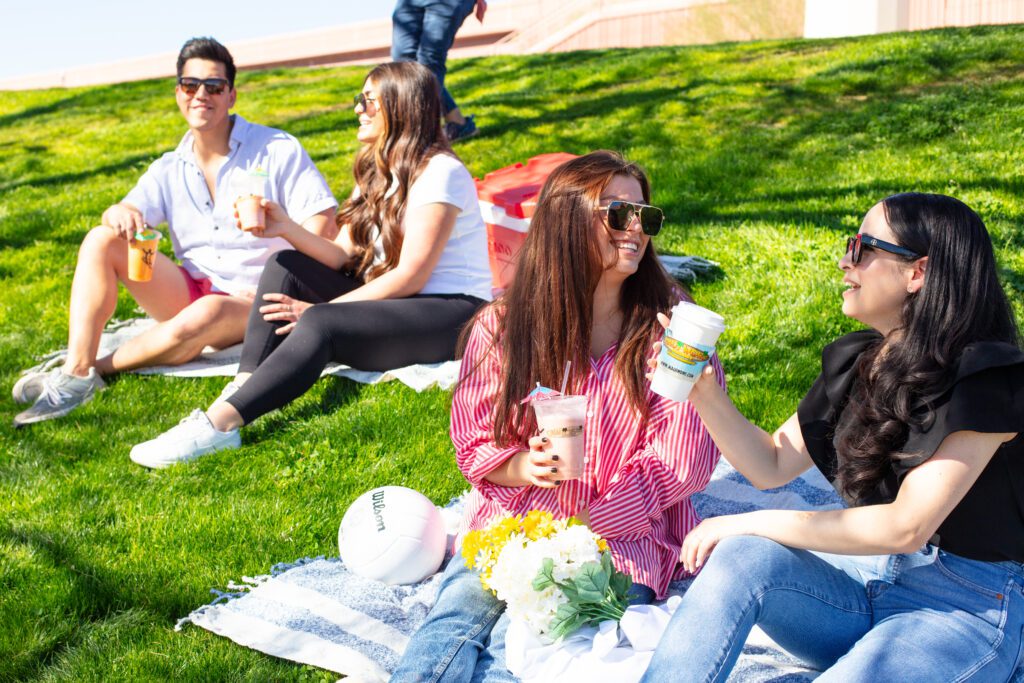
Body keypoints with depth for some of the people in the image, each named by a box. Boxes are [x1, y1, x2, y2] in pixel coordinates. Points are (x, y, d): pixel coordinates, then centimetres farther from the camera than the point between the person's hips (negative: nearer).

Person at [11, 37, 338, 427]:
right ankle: (74, 374, -25)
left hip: (253, 301, -5)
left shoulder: (278, 150, -5)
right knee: (101, 241, -13)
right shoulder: (169, 171, 10)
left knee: (205, 315, -40)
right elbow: (132, 212, -4)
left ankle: (99, 368, -19)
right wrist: (119, 214, -30)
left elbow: (322, 219, -11)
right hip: (190, 290, 5)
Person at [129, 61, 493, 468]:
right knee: (286, 266, -7)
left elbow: (410, 277, -19)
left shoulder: (440, 172, -13)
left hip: (454, 313, -9)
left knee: (319, 326, -32)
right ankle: (242, 391, -23)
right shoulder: (376, 171, 15)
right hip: (389, 299, 9)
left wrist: (318, 309, -18)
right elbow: (344, 258, 5)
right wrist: (287, 229, -12)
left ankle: (219, 424, -37)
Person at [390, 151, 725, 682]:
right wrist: (526, 467, -15)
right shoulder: (501, 325, 3)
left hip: (623, 534, -1)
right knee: (460, 611, -28)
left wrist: (583, 527, -10)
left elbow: (681, 460, -4)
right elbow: (473, 444, 8)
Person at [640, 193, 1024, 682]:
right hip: (867, 575, 6)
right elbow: (771, 466, 9)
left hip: (965, 607, -6)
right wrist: (702, 392, -7)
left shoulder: (984, 379, -16)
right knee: (741, 556, -24)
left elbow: (906, 526, -23)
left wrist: (752, 522, -20)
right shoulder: (853, 362, 6)